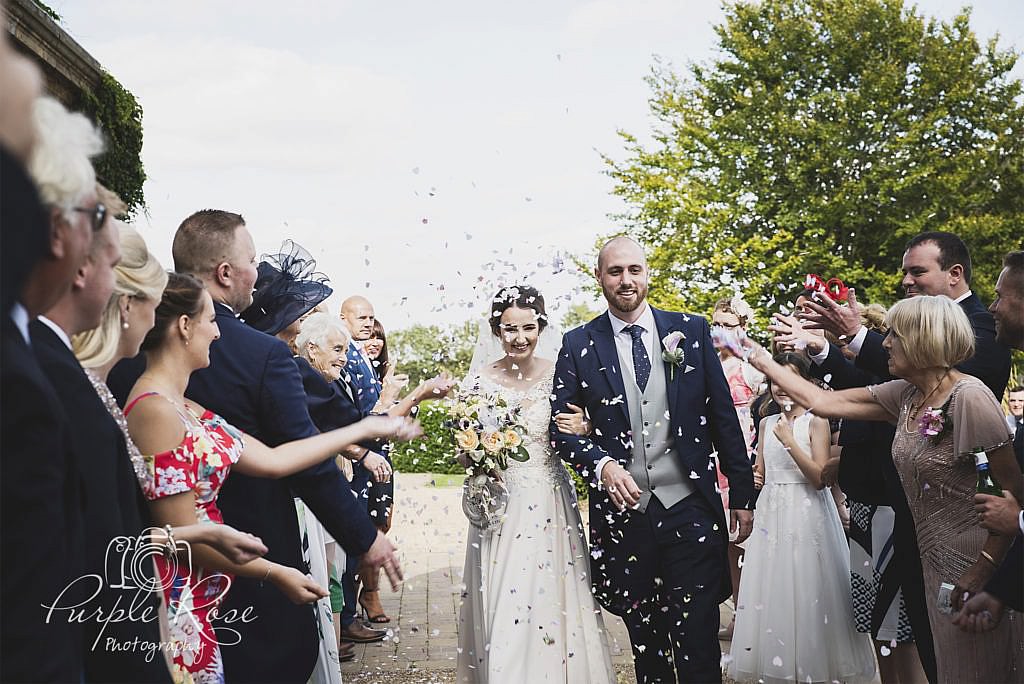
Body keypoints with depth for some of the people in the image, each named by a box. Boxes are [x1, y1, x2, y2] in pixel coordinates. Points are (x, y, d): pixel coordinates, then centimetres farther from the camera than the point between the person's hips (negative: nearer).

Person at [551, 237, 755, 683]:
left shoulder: (692, 330, 5)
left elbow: (723, 416, 6)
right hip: (621, 510, 1)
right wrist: (602, 464, -16)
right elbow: (560, 425, 2)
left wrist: (742, 494, 5)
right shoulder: (579, 344, 3)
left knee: (699, 644, 0)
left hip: (690, 508, 0)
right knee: (644, 643, 12)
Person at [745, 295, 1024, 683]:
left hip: (977, 566, -7)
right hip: (935, 562, 7)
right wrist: (763, 361, 11)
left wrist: (986, 566, -20)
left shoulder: (969, 397, -19)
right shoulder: (907, 396, 3)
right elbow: (821, 401, 7)